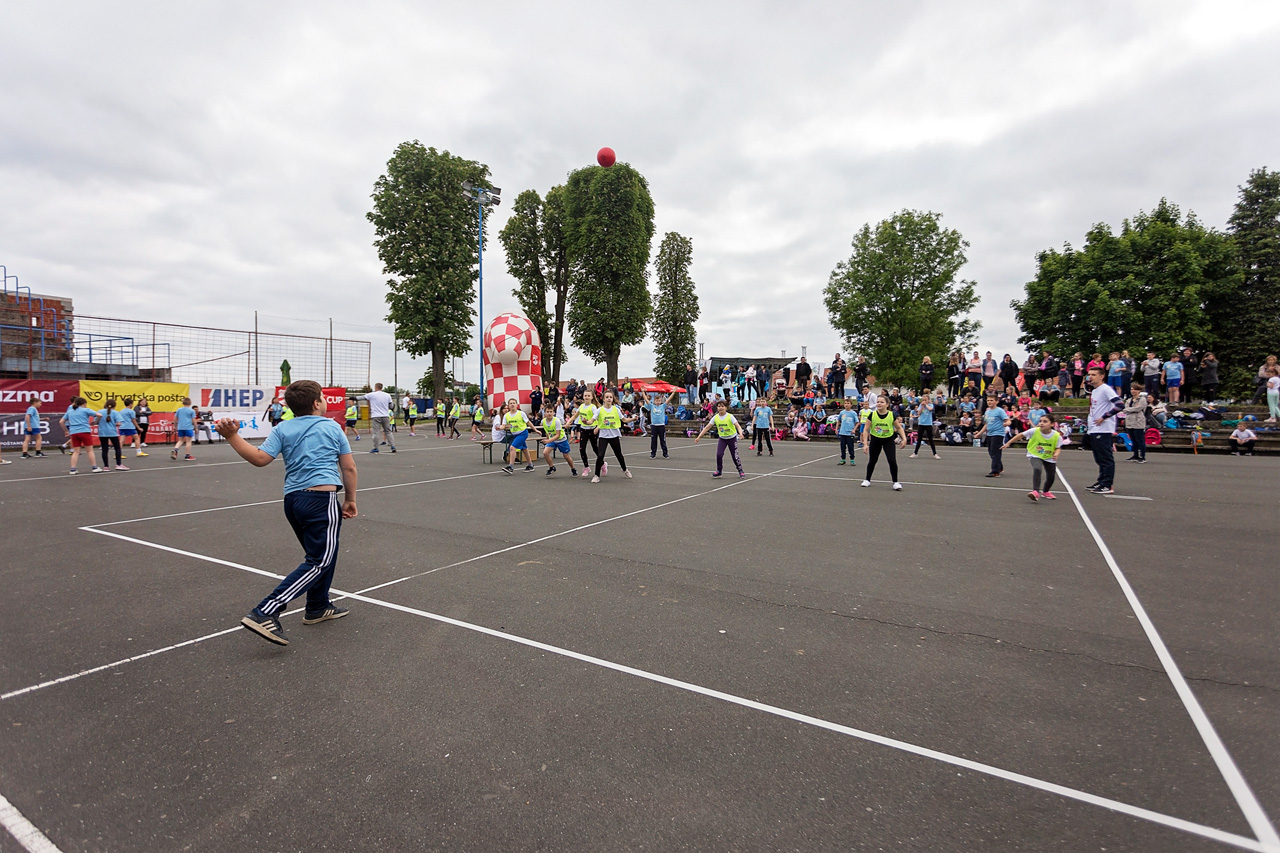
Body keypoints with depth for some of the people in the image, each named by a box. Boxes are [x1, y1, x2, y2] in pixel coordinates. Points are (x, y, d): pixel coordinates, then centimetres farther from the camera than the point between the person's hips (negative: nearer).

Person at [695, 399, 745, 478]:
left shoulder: (730, 416, -18)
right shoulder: (715, 418, -9)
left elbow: (738, 425, -27)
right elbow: (706, 428, -7)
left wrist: (740, 433, -48)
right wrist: (698, 437, -13)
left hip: (732, 438, -2)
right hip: (722, 438, 3)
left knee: (735, 456, 0)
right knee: (719, 454, -13)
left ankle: (740, 471, 21)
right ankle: (719, 471, 4)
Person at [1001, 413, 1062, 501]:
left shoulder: (1057, 436, -17)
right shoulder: (1034, 431, -19)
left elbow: (1058, 448, -3)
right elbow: (1021, 435, -7)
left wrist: (1056, 454, -26)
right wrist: (1008, 443, -6)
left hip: (1049, 458, 3)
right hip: (1035, 455, -2)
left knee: (1051, 477, 9)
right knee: (1037, 469, -31)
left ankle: (1045, 492, 40)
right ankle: (1036, 491, -32)